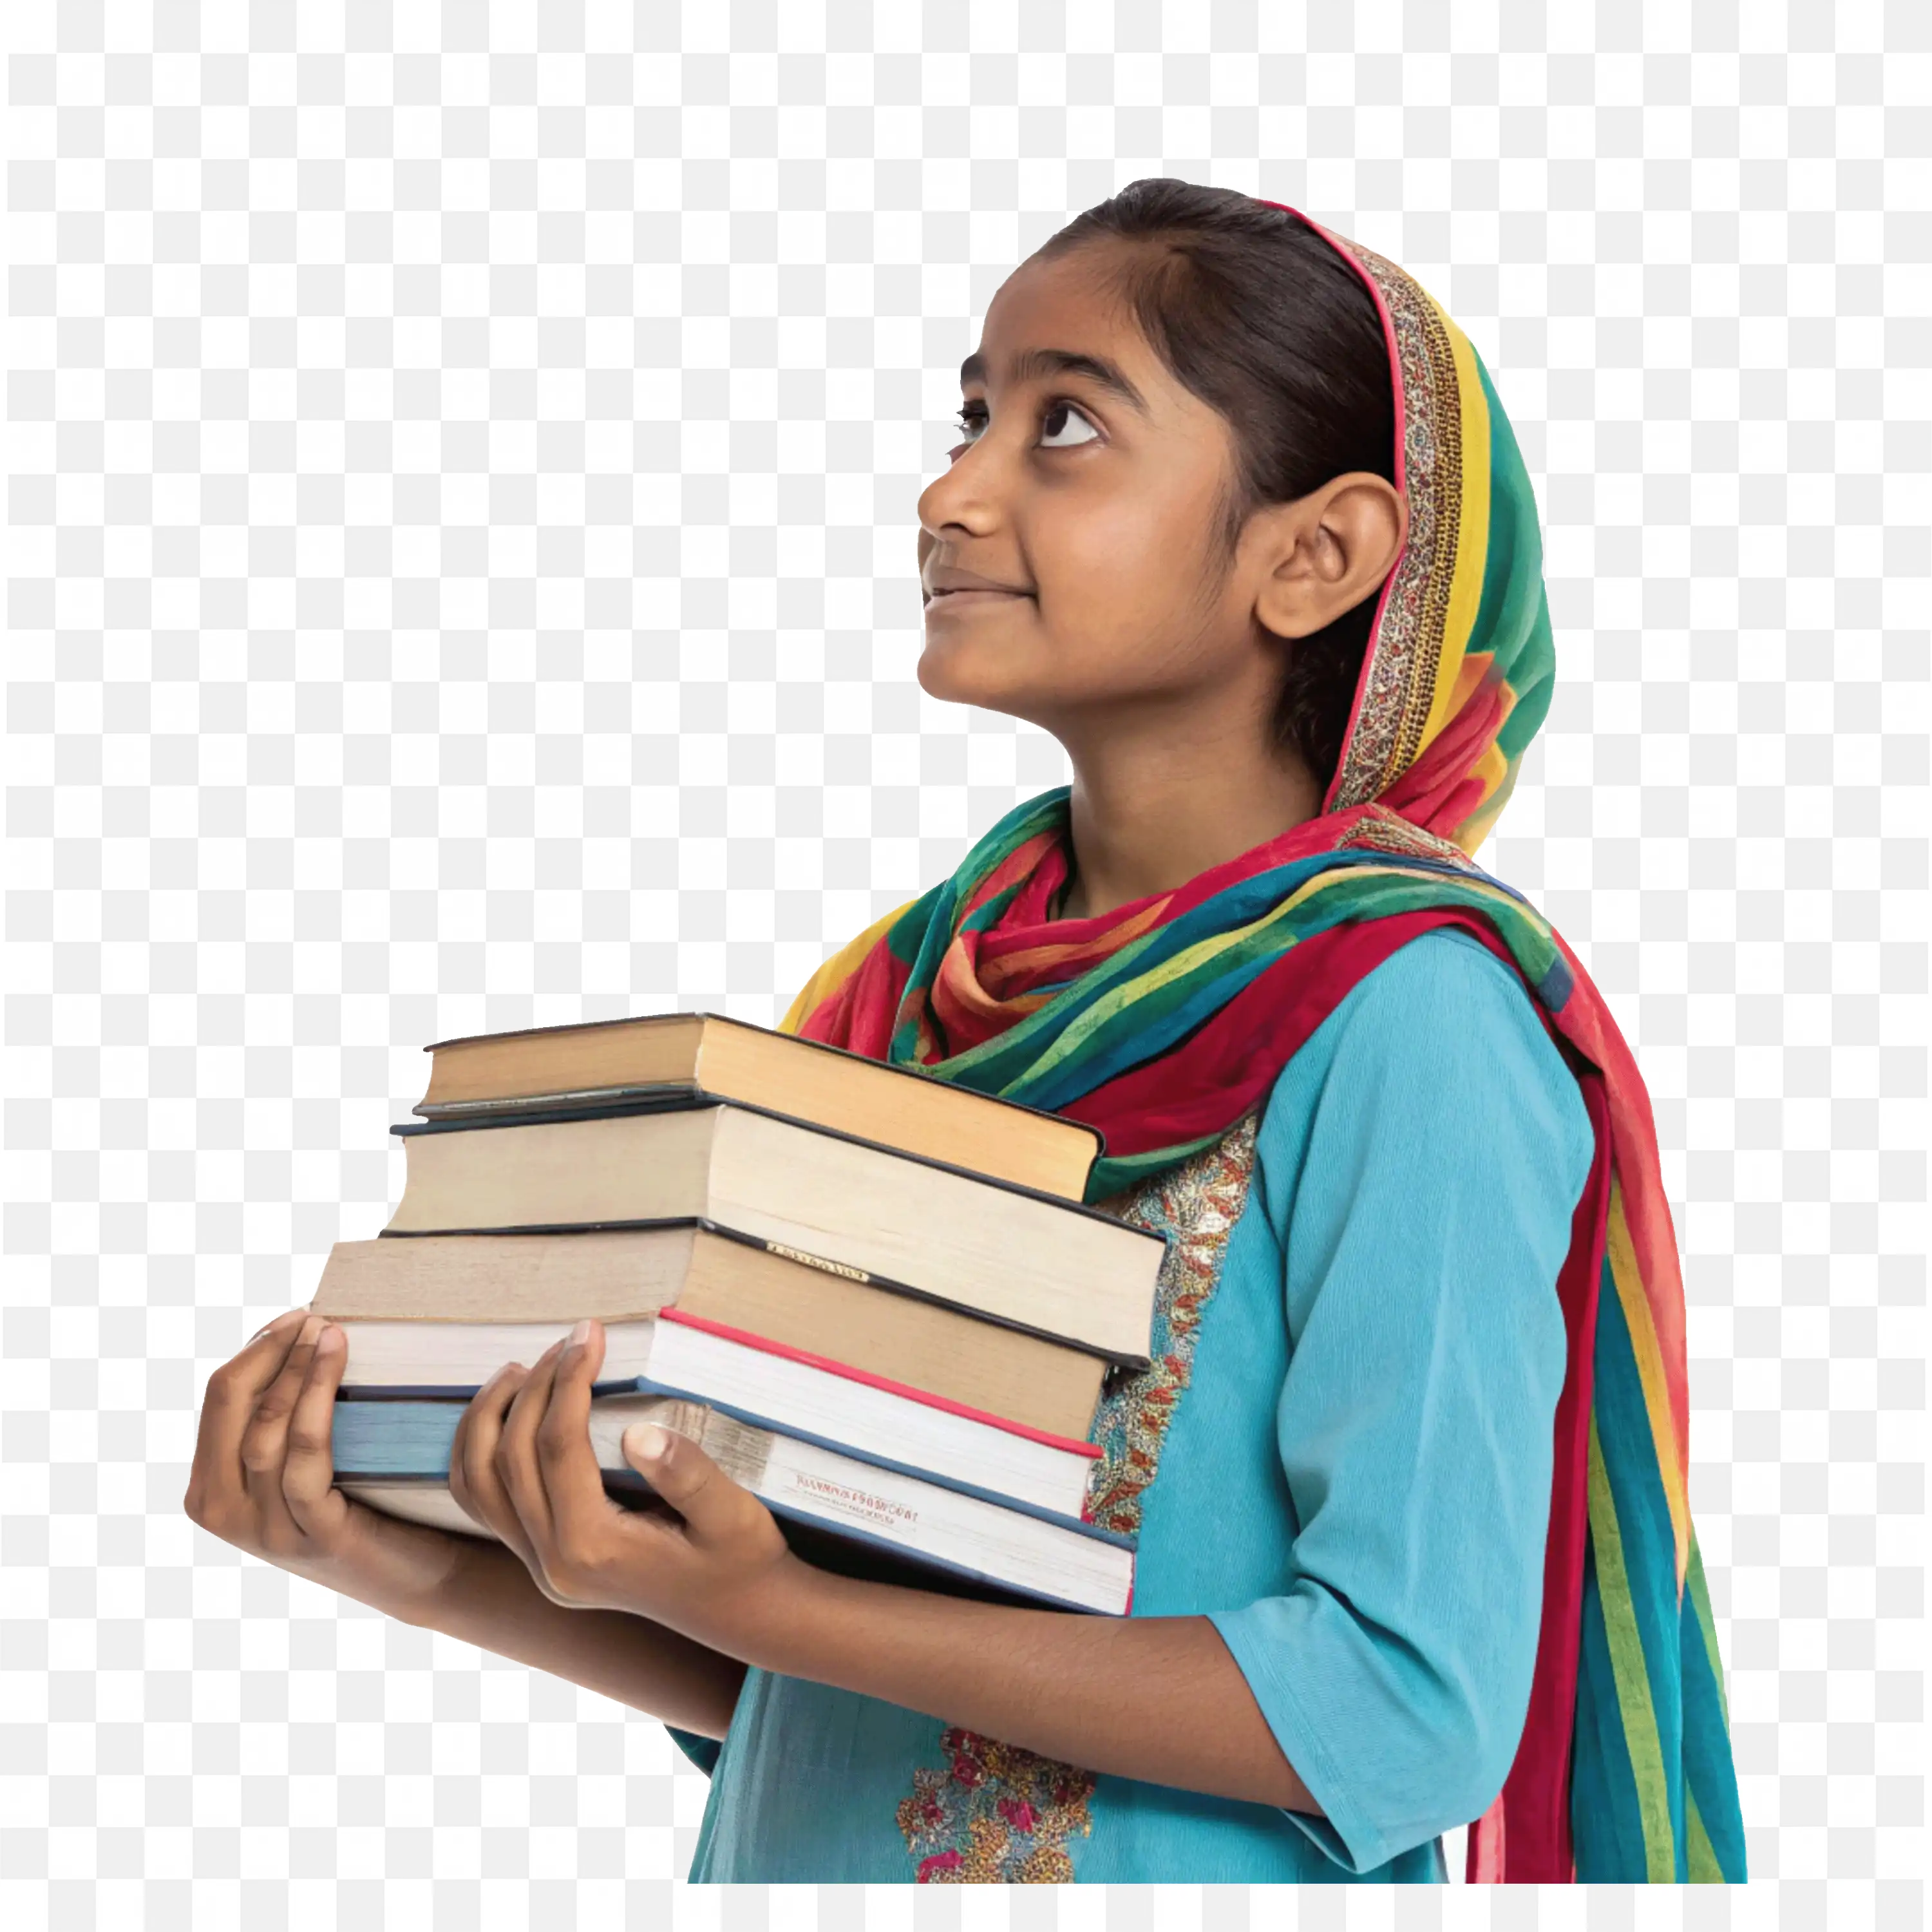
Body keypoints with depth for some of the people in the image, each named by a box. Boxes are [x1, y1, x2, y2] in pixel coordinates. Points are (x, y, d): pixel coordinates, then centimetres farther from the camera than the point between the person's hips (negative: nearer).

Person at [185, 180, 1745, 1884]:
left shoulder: (1401, 1015, -17)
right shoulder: (929, 989, 1)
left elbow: (1411, 1707, -24)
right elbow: (777, 1693, 6)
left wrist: (766, 1606, -27)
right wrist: (425, 1564, -9)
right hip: (800, 1870, 6)